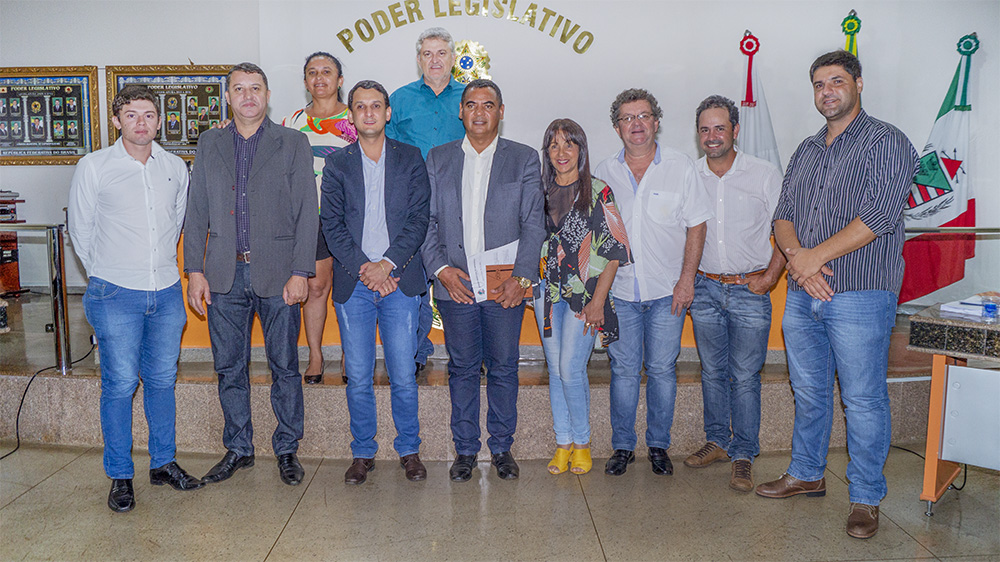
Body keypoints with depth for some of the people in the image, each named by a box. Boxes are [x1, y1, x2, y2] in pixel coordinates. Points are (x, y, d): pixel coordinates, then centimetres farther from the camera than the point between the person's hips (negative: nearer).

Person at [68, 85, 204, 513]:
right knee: (120, 385, 1)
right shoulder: (93, 167, -2)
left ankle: (163, 463, 26)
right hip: (116, 295, -3)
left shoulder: (175, 167, 7)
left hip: (166, 291, 3)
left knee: (162, 380, 12)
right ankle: (120, 476, 15)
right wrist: (106, 274, 8)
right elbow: (80, 230, 5)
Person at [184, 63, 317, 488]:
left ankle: (287, 449, 20)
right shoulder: (210, 144, 11)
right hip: (224, 275, 3)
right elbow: (196, 211, 10)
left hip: (277, 273, -3)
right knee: (229, 368, 10)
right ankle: (238, 448, 25)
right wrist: (194, 270, 2)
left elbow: (307, 212, -3)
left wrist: (300, 272, -10)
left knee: (284, 367, 5)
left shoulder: (293, 144, 2)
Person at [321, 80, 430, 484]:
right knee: (358, 378, 5)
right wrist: (363, 268, -11)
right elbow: (332, 226, 2)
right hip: (353, 283, 1)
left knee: (404, 375, 2)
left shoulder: (410, 159, 7)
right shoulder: (337, 164, 8)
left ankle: (409, 451, 19)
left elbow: (419, 219, 0)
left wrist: (388, 263, -12)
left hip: (400, 281, -1)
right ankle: (363, 453, 21)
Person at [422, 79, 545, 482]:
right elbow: (426, 222, 6)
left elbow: (534, 224, 0)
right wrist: (441, 268, -8)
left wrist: (521, 277, -10)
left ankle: (502, 448, 23)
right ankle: (465, 449, 22)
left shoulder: (524, 159, 5)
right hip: (454, 284, 1)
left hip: (506, 286, -1)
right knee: (462, 369, 9)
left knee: (503, 368, 7)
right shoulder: (437, 159, 9)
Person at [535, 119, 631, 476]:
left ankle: (582, 443, 13)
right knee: (555, 369, 8)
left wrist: (598, 300, -11)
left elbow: (614, 250, -6)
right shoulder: (540, 192, 7)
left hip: (584, 292, -4)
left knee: (571, 369, -7)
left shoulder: (598, 192, -4)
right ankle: (562, 444, 20)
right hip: (547, 291, 4)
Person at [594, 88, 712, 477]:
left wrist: (687, 279, -6)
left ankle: (659, 446, 20)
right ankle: (622, 446, 18)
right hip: (619, 290, 1)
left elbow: (696, 226, 1)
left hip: (667, 292, -1)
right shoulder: (605, 172, 5)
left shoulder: (681, 168, 0)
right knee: (624, 369, 5)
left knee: (662, 370, 4)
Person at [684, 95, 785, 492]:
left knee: (745, 377, -1)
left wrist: (770, 275, -6)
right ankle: (717, 442, 26)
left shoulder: (765, 174, -3)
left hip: (749, 290, -3)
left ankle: (743, 456, 10)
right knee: (712, 371, 12)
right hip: (705, 288, 3)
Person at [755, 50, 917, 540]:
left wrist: (816, 256, -15)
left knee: (863, 402, 1)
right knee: (808, 393, 16)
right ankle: (806, 474, 32)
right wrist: (795, 254, -10)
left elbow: (878, 216, -15)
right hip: (802, 296, 6)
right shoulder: (805, 151, 17)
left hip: (859, 297, -6)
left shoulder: (885, 142, -3)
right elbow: (783, 215, 10)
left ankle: (865, 499, 15)